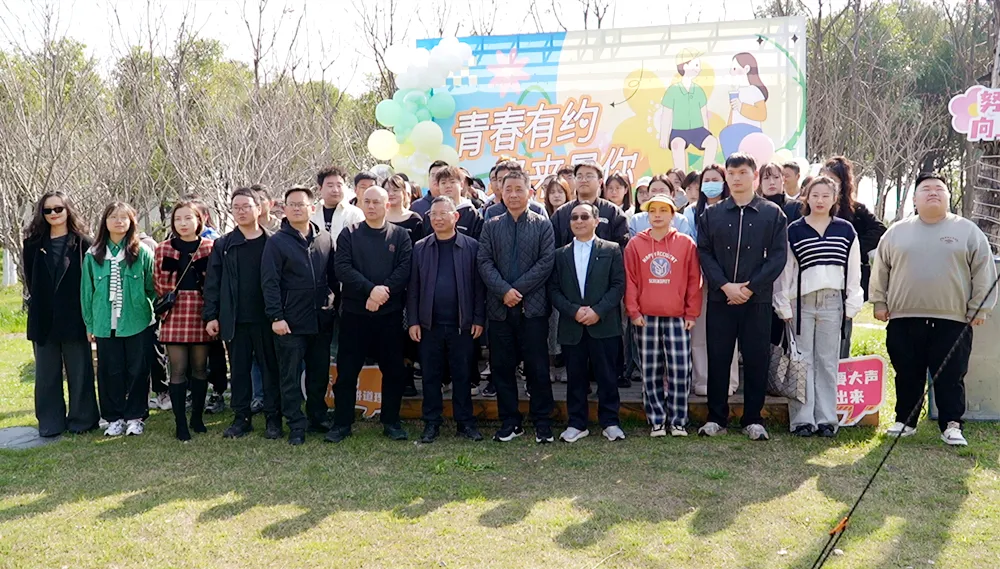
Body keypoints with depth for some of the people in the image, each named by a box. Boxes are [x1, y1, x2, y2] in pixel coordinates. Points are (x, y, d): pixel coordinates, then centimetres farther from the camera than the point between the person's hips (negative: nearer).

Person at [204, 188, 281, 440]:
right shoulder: (223, 245, 7)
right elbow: (212, 283, 6)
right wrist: (210, 316, -1)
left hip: (266, 319, -2)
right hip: (234, 320, 2)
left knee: (270, 369, 5)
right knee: (239, 370, 9)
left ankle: (273, 419, 12)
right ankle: (241, 418, 18)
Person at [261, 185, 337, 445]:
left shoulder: (325, 239, 8)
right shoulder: (276, 242, -3)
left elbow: (333, 276, 14)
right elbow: (269, 282, -7)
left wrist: (335, 302, 9)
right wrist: (276, 317, -12)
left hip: (322, 319, 4)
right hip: (290, 323, -4)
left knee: (320, 373, 12)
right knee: (290, 376, 1)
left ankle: (317, 419, 25)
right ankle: (297, 426, 9)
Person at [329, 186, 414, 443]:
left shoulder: (400, 236, 6)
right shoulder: (349, 235, 5)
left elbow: (405, 269, -5)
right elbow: (342, 268, -7)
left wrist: (384, 292, -18)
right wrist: (371, 289, -19)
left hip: (390, 313, 0)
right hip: (354, 313, 0)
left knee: (394, 370, 6)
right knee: (347, 371, 2)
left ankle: (391, 422, 18)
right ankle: (342, 423, 13)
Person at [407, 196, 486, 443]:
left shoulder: (471, 247, 1)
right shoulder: (420, 248, 5)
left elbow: (478, 285, 1)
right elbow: (413, 287, 4)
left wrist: (479, 319, -4)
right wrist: (413, 321, -2)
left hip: (462, 323, -1)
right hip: (429, 324, 1)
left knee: (462, 375, 6)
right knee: (431, 376, 7)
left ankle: (465, 422, 16)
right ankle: (431, 424, 16)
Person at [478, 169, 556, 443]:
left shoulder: (542, 225, 4)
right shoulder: (491, 226, 10)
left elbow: (546, 262, -5)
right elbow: (484, 262, 2)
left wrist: (518, 289, -12)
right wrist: (504, 290, -13)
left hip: (533, 307, -2)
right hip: (499, 307, 3)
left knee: (537, 367, 1)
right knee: (502, 367, 6)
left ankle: (542, 423, 11)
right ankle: (510, 422, 17)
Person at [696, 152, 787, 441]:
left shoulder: (772, 214, 4)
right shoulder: (711, 214, 8)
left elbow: (778, 256, -2)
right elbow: (704, 253, 1)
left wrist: (750, 288, -12)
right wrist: (726, 286, -12)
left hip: (757, 300, -1)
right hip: (720, 298, 1)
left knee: (756, 360, 3)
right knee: (718, 359, 4)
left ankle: (753, 420, 14)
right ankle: (716, 418, 15)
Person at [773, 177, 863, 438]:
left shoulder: (846, 231, 8)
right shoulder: (793, 231, 3)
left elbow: (853, 270, 9)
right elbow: (784, 270, 2)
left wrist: (851, 305, 3)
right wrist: (784, 307, -1)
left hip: (833, 303, 1)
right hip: (801, 302, -1)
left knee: (828, 363, 6)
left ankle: (826, 418, 13)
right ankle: (802, 419, 7)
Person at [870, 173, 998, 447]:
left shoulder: (968, 231, 4)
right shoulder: (896, 232, 8)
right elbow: (880, 270, 13)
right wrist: (880, 302, 8)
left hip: (953, 321, -2)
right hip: (904, 320, 2)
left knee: (951, 378, 2)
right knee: (907, 376, 10)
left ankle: (951, 426, 11)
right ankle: (905, 421, 22)